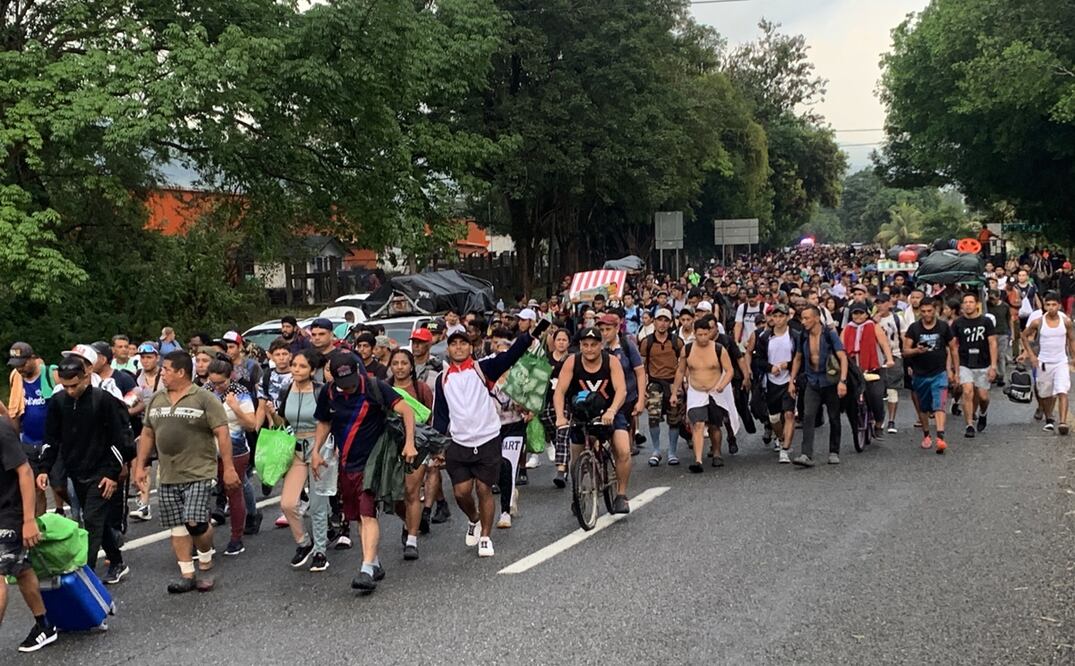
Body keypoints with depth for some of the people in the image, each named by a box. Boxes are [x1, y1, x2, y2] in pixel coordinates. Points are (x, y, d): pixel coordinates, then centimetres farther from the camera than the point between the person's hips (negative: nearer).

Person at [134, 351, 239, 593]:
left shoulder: (204, 399, -7)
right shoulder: (156, 400, 10)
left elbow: (222, 433, -10)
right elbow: (147, 434, 17)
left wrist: (229, 468, -14)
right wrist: (140, 466, 12)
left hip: (199, 474, -6)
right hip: (168, 477, 6)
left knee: (196, 523, -13)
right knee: (177, 527, 6)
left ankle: (206, 565, 11)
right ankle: (187, 575, 14)